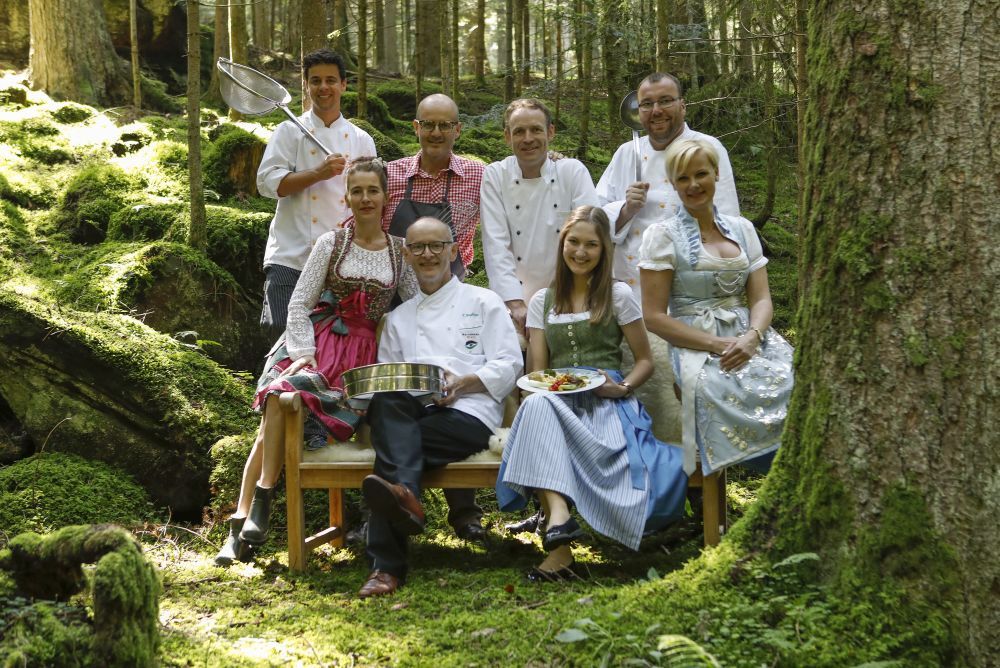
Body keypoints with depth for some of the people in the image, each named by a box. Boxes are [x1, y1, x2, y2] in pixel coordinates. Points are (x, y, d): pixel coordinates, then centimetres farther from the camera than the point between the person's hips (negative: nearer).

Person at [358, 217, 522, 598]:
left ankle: (387, 566, -44)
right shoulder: (399, 318, 29)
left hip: (468, 413, -3)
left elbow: (508, 366, 6)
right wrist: (380, 389, -4)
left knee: (390, 444, -32)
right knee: (387, 403, -36)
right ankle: (405, 495, -56)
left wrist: (462, 384, -13)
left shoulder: (483, 303, 17)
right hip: (411, 412, 3)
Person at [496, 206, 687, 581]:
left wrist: (622, 388, -8)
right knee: (537, 405, -38)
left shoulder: (618, 296, 13)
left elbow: (645, 362, 12)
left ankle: (558, 548, -44)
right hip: (556, 401, 2)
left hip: (605, 403, -2)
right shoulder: (542, 302, 20)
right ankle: (559, 517, -54)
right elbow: (536, 371, 16)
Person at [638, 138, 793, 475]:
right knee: (721, 391, -36)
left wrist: (751, 337, -12)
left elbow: (761, 298, 11)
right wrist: (717, 345, -13)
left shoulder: (742, 229, 17)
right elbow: (654, 316, -3)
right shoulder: (662, 235, 4)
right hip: (694, 343, -4)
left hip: (748, 337, 4)